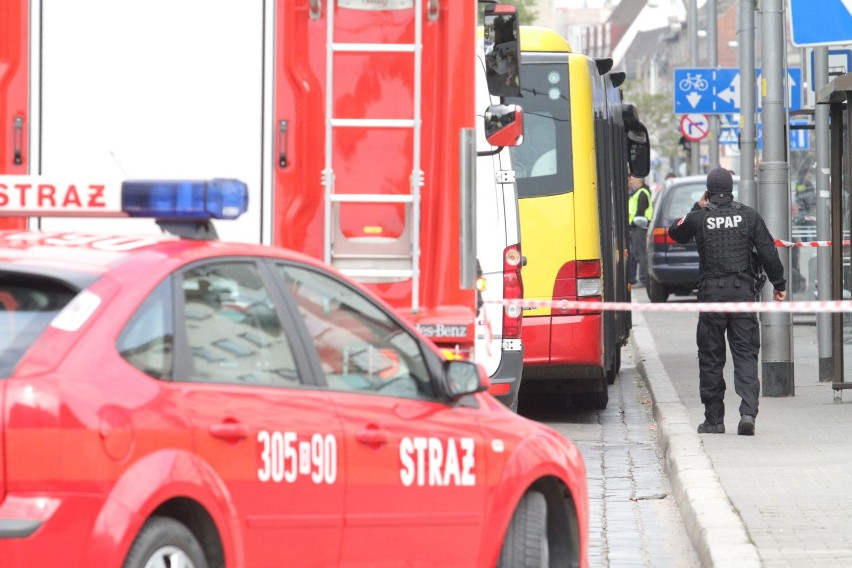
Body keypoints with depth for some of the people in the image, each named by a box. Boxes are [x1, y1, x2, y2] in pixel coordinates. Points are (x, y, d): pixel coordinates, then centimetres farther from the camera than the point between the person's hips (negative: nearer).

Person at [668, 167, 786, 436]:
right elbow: (768, 252, 1)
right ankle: (748, 411, -16)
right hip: (743, 293, 1)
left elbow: (675, 233, 18)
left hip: (711, 293, -1)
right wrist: (779, 285, 10)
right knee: (746, 355, 1)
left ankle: (714, 419, 10)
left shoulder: (700, 218, -2)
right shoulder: (748, 216, 1)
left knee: (711, 358, 7)